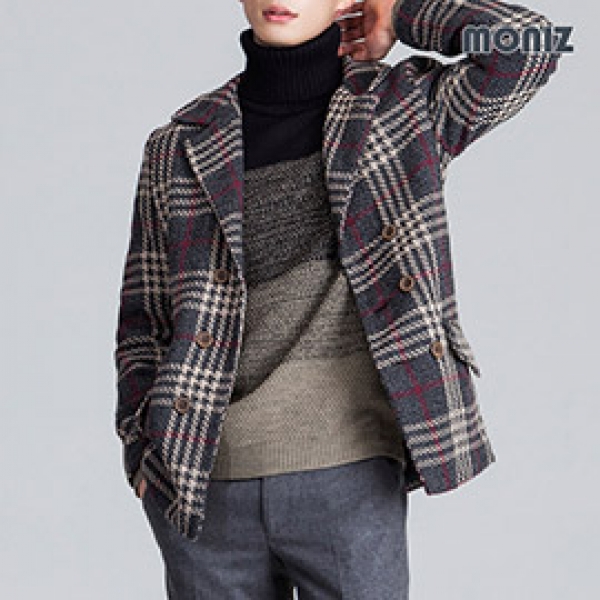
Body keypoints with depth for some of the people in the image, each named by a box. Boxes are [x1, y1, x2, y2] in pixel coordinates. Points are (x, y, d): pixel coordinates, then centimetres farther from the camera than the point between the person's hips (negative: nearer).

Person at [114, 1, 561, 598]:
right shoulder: (179, 145, 7)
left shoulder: (406, 107, 3)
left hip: (348, 476, -1)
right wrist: (145, 448, 2)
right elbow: (143, 314, 12)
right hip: (203, 483, 2)